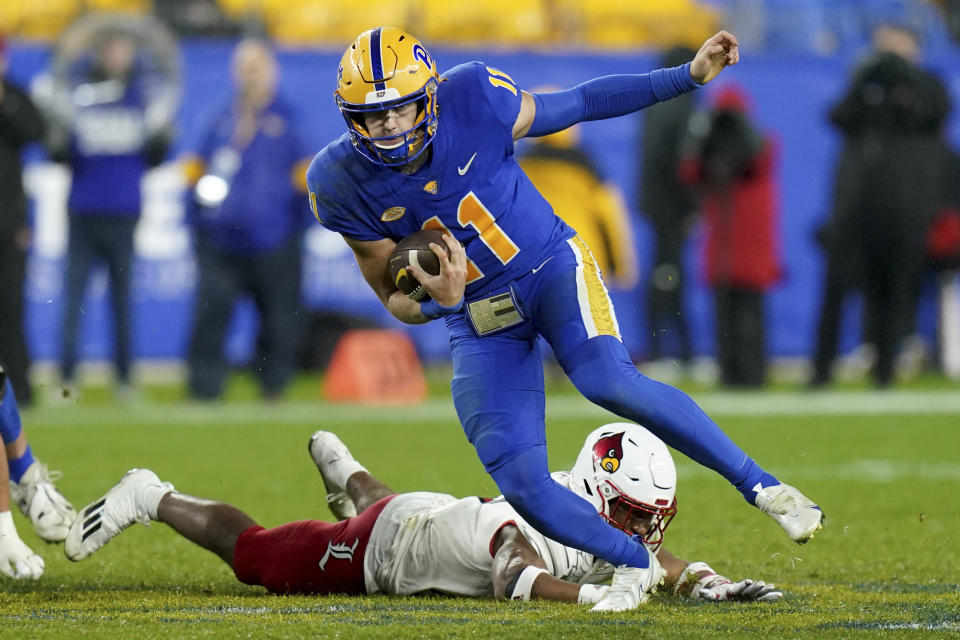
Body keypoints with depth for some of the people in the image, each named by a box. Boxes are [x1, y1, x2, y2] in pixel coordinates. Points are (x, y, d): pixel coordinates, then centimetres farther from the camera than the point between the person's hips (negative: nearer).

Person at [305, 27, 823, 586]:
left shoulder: (471, 103, -19)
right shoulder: (344, 183, -15)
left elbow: (579, 104, -2)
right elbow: (397, 301, -7)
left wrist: (689, 76, -5)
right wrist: (437, 303, -31)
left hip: (550, 266, -2)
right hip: (478, 317, 2)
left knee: (610, 381, -30)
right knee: (521, 483, -12)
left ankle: (761, 485, -19)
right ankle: (643, 567, 7)